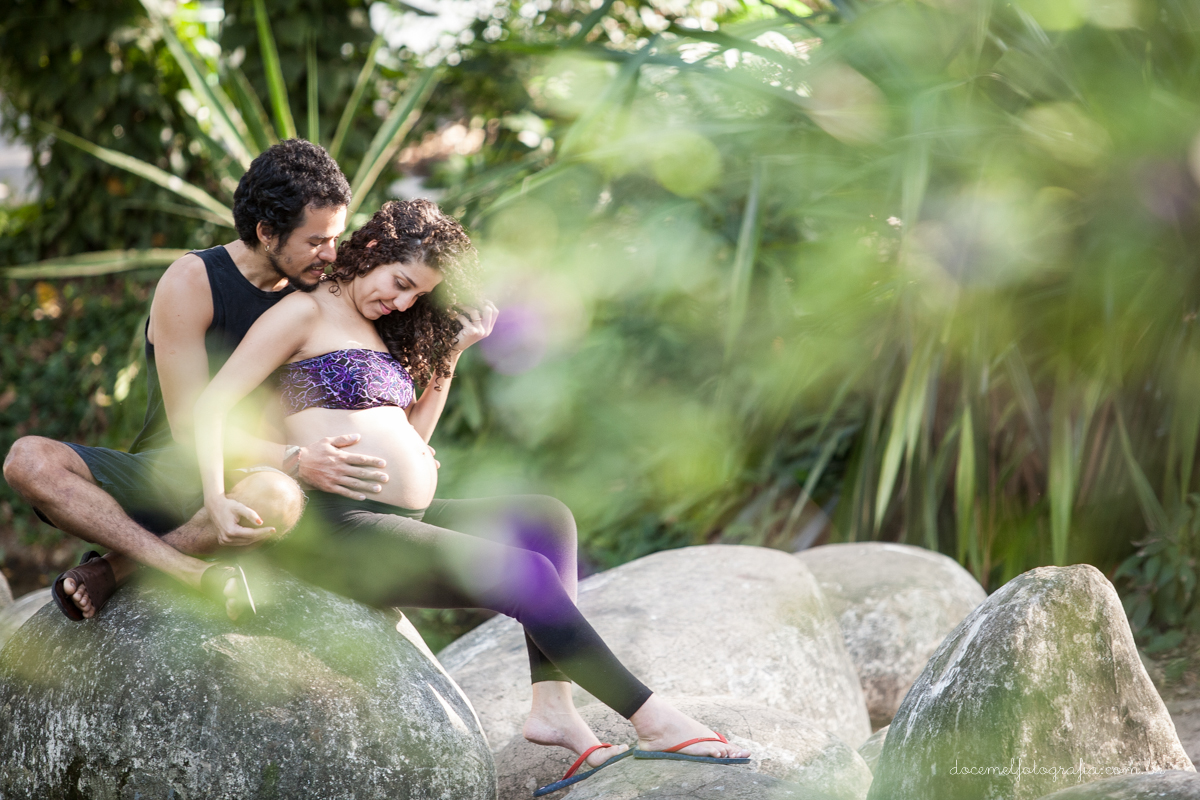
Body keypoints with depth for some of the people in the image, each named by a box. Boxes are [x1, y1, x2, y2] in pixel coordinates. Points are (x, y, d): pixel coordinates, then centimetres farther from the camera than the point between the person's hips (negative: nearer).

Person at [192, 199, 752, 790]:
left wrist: (453, 352, 17)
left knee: (548, 518, 2)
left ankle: (552, 707, -10)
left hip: (405, 519, 10)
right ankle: (651, 720, -9)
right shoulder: (307, 311, -3)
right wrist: (217, 499, -26)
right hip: (341, 527, -10)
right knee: (529, 576, -18)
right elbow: (212, 402, -11)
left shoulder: (381, 332, 23)